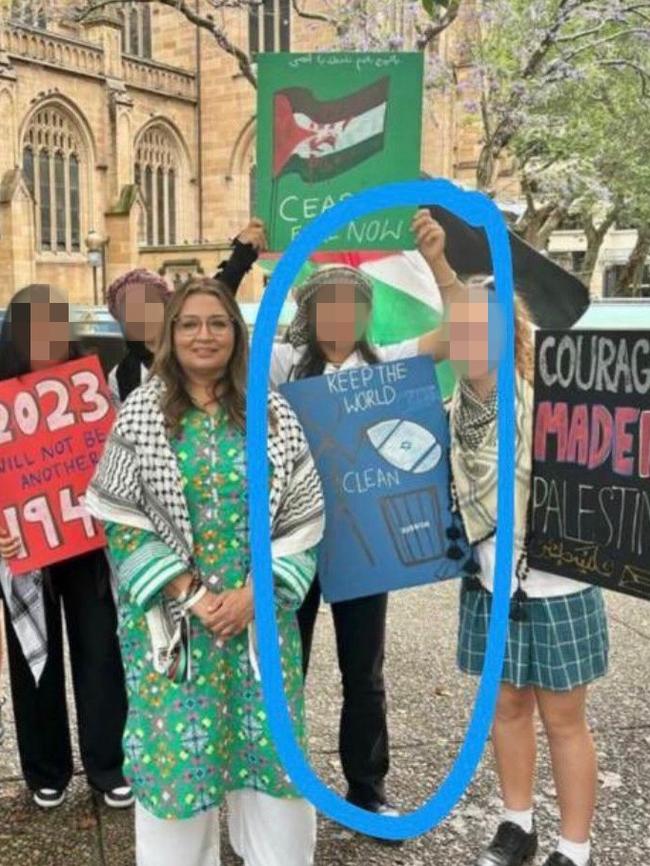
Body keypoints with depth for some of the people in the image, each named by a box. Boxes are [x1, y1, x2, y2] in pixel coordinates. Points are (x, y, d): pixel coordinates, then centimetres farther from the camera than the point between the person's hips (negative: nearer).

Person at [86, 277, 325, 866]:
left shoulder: (275, 416, 2)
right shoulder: (140, 415, -2)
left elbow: (303, 518, 1)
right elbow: (120, 519, -5)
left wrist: (254, 592, -10)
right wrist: (187, 593, -12)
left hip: (261, 611, 2)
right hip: (169, 614, -1)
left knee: (272, 746, 8)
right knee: (177, 750, 6)